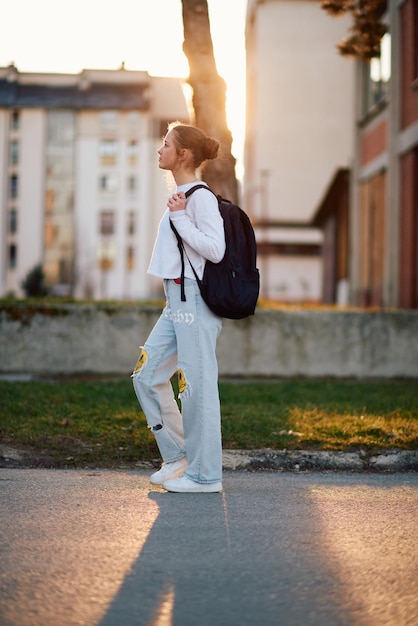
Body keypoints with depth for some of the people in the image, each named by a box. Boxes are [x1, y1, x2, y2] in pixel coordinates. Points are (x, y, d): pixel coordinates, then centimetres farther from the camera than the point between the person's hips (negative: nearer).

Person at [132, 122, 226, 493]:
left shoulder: (201, 197, -11)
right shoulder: (180, 197, 17)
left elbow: (215, 250, -20)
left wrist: (180, 217, -17)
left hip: (194, 301, -10)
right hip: (176, 301, 10)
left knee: (197, 385, -5)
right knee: (147, 375, 10)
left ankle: (205, 474, 4)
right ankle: (178, 457, 19)